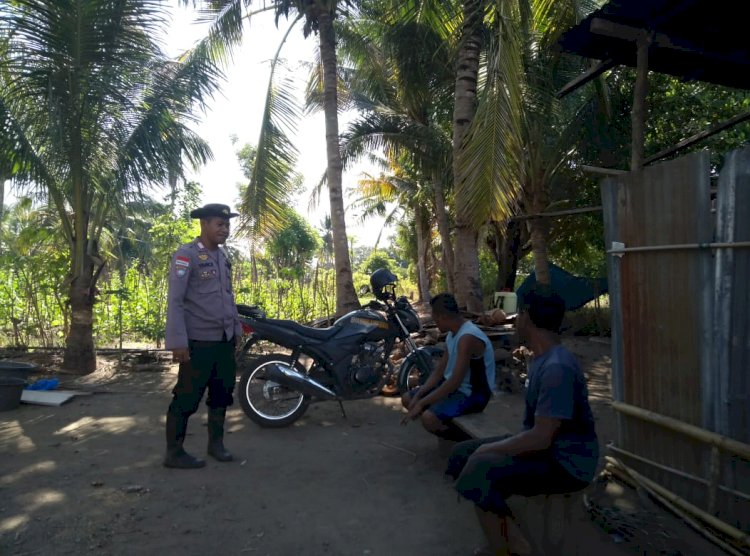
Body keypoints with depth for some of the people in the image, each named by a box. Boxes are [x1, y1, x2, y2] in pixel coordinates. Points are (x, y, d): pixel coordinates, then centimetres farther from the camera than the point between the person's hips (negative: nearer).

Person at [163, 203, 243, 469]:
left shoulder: (223, 256, 13)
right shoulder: (186, 255, -11)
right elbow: (175, 300, -16)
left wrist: (237, 328, 19)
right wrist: (177, 341, -21)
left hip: (225, 340, 8)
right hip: (198, 342, -8)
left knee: (222, 394, 15)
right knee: (187, 397, 0)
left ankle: (216, 443, 30)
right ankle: (174, 453, 13)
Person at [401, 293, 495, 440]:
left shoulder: (468, 338, -27)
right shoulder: (453, 334, 5)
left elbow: (455, 382, -30)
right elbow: (439, 370, 8)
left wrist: (421, 403, -24)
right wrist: (418, 396, -4)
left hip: (472, 394, -10)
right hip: (453, 385, 10)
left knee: (429, 417, -29)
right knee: (408, 399, 8)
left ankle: (469, 439, -4)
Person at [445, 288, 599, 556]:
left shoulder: (557, 367, -25)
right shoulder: (542, 359, 7)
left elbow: (541, 437, -27)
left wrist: (488, 450, -17)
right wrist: (491, 446, 7)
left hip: (565, 464, -10)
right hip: (543, 446, 10)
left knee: (478, 471, -27)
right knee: (462, 453, 4)